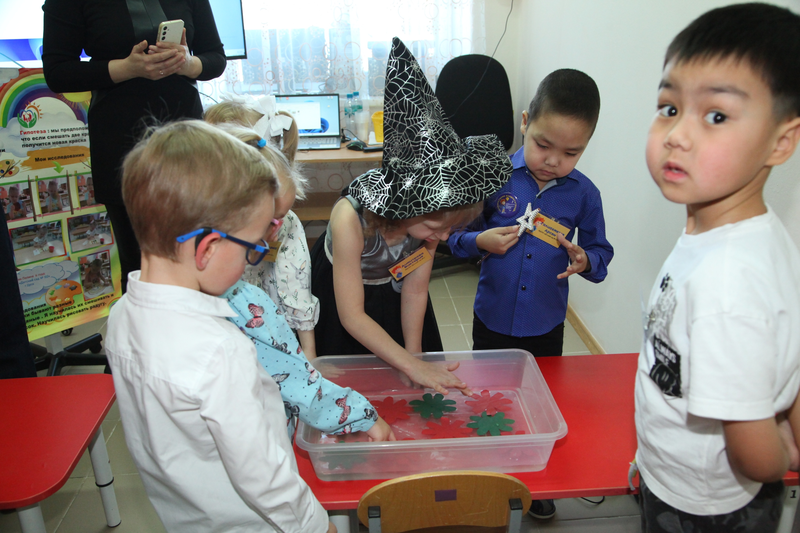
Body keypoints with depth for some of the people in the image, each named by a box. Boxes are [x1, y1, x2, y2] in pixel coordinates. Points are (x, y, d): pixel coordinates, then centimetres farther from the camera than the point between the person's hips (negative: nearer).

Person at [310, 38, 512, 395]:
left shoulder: (430, 215, -28)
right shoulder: (350, 219, -41)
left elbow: (416, 288, -16)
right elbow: (352, 316, -34)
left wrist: (416, 358, -12)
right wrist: (413, 366, -36)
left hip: (394, 290, 4)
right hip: (339, 290, -3)